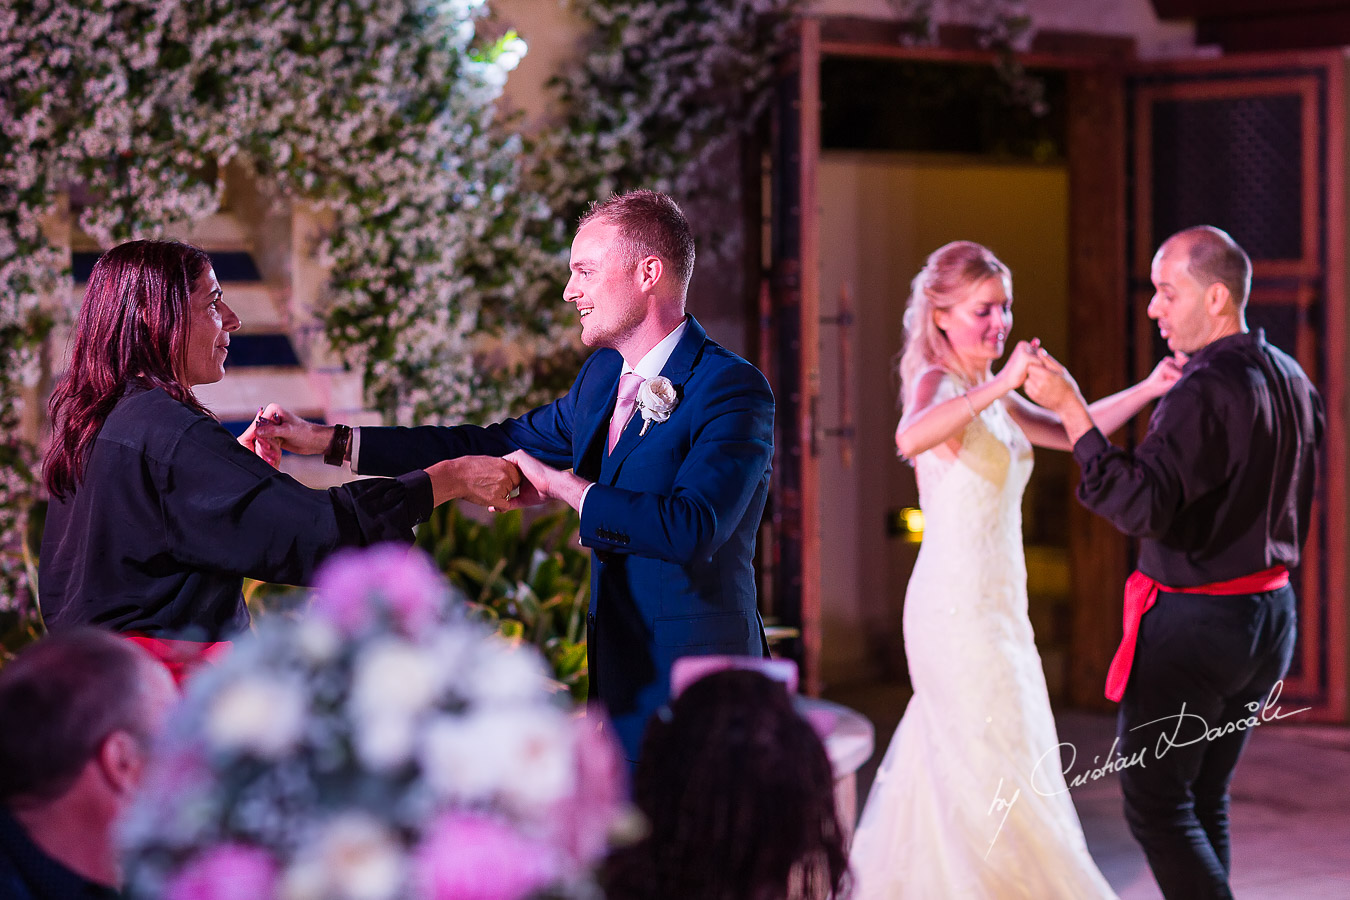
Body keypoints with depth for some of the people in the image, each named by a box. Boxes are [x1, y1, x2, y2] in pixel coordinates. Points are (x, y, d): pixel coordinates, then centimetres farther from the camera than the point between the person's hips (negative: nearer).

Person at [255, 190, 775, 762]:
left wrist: (556, 484, -20)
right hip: (618, 672, 8)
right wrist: (329, 440, 16)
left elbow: (691, 530, -29)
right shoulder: (603, 375, 13)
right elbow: (499, 444, 19)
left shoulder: (734, 392, -15)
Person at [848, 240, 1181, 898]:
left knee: (947, 769, 13)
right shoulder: (934, 382, -11)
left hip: (993, 607, 9)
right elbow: (910, 438, -34)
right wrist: (1001, 384, -41)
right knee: (1000, 776, -7)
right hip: (957, 604, -9)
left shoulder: (988, 394, 16)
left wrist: (1147, 390, 8)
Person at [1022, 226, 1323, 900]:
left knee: (1155, 802, -1)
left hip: (1194, 619, -9)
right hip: (1271, 610, 9)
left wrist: (1071, 409, -27)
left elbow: (1140, 507, -28)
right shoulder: (1293, 381, 8)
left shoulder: (1203, 393, -21)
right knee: (1205, 799, 16)